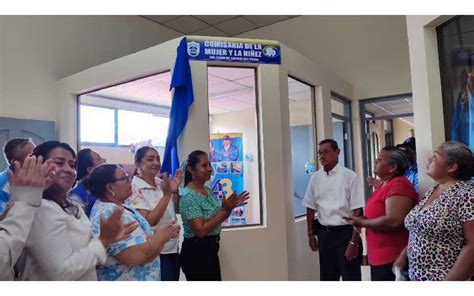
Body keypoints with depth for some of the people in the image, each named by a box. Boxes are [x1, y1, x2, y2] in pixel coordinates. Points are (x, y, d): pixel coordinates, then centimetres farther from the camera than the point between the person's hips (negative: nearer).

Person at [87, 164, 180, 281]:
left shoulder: (115, 208, 6)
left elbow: (139, 235, 11)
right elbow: (136, 256, -32)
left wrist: (164, 232, -4)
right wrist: (162, 235, -18)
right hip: (134, 278, -9)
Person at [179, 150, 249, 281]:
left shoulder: (208, 190, 5)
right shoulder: (188, 196, -21)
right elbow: (201, 230, -25)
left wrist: (229, 207, -4)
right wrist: (225, 210, -26)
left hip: (211, 249, 9)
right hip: (196, 252, -9)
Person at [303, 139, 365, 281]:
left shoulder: (349, 176, -10)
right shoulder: (315, 178, 3)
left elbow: (358, 211, -12)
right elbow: (310, 208, 11)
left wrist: (354, 242, -15)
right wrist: (311, 234, 9)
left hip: (345, 232, -4)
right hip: (324, 233, 4)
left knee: (351, 277, 5)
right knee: (327, 277, 16)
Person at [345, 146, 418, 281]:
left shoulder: (398, 185, -18)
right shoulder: (385, 185, 11)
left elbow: (393, 221, -28)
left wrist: (362, 222, -15)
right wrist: (362, 219, 6)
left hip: (393, 259, -9)